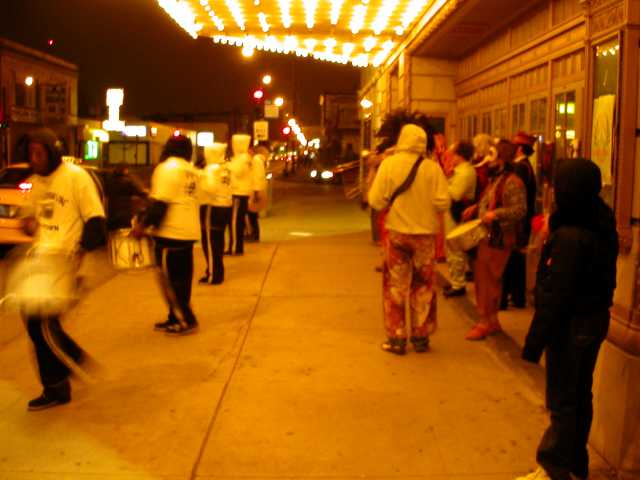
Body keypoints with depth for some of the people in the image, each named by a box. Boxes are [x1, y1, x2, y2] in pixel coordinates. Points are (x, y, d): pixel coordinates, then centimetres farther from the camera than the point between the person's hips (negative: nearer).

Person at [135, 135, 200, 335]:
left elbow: (160, 204, -19)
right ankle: (175, 318, 22)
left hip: (170, 233, -8)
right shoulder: (191, 170, 12)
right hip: (189, 232, 8)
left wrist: (143, 224, -9)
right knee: (181, 279, 14)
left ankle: (186, 320, 2)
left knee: (169, 280, 0)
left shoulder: (167, 168, -13)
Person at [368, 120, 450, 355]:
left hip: (396, 232, -1)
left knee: (395, 286, 10)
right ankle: (421, 337, 21)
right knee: (423, 287, 14)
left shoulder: (389, 163, -9)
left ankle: (396, 338, 12)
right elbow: (442, 203, -9)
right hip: (425, 233, 1)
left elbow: (376, 201, -10)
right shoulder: (433, 167, -8)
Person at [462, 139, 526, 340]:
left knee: (489, 280, -2)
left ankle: (487, 322, 11)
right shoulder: (494, 179, 15)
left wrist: (495, 214, -31)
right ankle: (489, 320, 29)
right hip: (486, 236, 10)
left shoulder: (512, 182, -16)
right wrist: (475, 208, 14)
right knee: (482, 277, 16)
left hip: (499, 239, -10)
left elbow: (520, 210, -25)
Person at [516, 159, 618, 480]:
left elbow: (555, 295, -24)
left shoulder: (568, 236, -24)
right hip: (596, 320, 9)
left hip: (570, 325, -9)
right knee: (580, 395, 19)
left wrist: (535, 340, -18)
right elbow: (605, 281, 10)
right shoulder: (604, 227, 2)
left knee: (562, 401, 5)